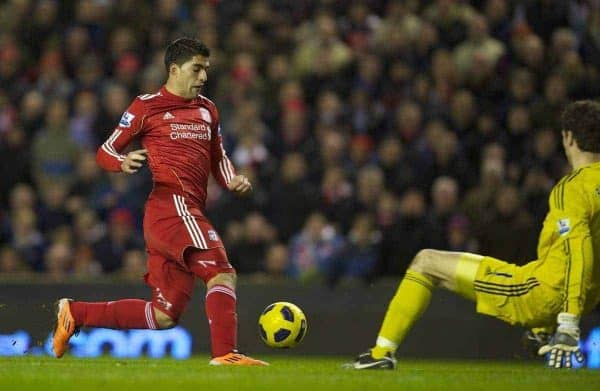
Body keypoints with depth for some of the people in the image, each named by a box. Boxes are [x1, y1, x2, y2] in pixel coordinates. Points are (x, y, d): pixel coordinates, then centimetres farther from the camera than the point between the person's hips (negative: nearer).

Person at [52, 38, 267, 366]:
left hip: (188, 213, 8)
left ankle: (74, 313, 16)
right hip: (172, 205, -8)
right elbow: (105, 152, 4)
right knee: (222, 273, -22)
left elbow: (218, 158, 31)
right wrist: (123, 163, -20)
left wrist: (232, 181, 8)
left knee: (164, 316, 6)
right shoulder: (147, 107, 2)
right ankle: (224, 353, -26)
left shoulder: (207, 110, 22)